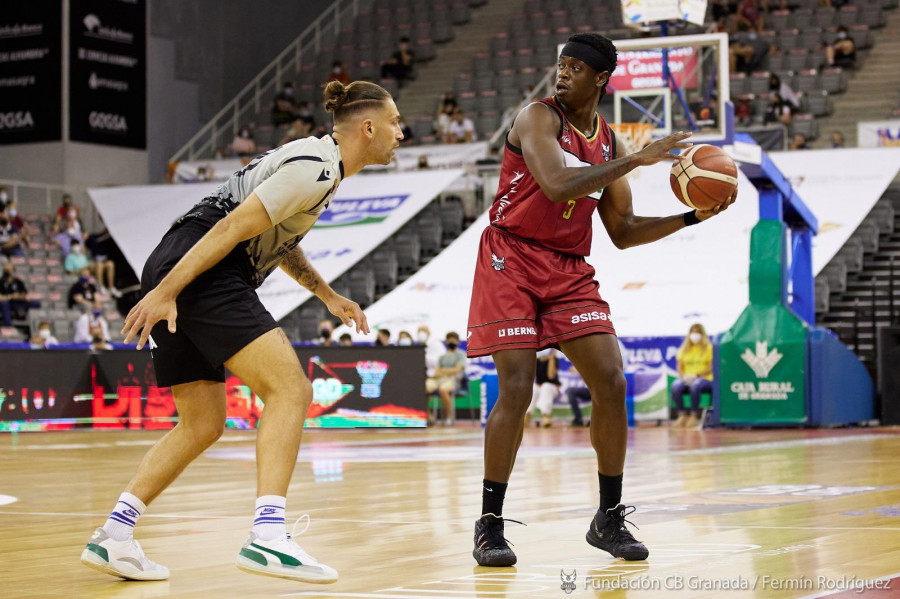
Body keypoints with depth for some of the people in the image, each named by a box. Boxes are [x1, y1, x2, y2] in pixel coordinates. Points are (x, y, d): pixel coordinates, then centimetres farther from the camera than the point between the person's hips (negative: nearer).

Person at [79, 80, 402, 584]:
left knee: (203, 424, 13)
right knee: (290, 389, -17)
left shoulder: (318, 161, 21)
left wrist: (328, 296, 33)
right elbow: (233, 226, -17)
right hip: (201, 273, -11)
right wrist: (165, 292, -21)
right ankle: (268, 538, -28)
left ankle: (112, 536, 11)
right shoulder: (315, 168, -11)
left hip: (175, 271, 11)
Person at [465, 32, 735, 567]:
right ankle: (490, 525, 0)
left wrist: (693, 218, 2)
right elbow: (557, 186, -27)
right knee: (516, 392, -13)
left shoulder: (610, 144, 10)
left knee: (612, 385, -5)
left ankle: (610, 519, 9)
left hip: (570, 271, 6)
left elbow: (623, 232, 14)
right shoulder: (539, 118, -9)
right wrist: (638, 159, -26)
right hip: (512, 262, -5)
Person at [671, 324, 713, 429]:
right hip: (687, 379, 4)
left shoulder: (709, 348, 3)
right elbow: (679, 367, 11)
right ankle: (682, 415, -26)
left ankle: (694, 416, -29)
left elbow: (711, 368, -6)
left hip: (705, 379, -4)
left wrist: (696, 375, -20)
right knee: (676, 386, -30)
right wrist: (683, 376, -12)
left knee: (695, 385, -39)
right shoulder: (684, 349, 16)